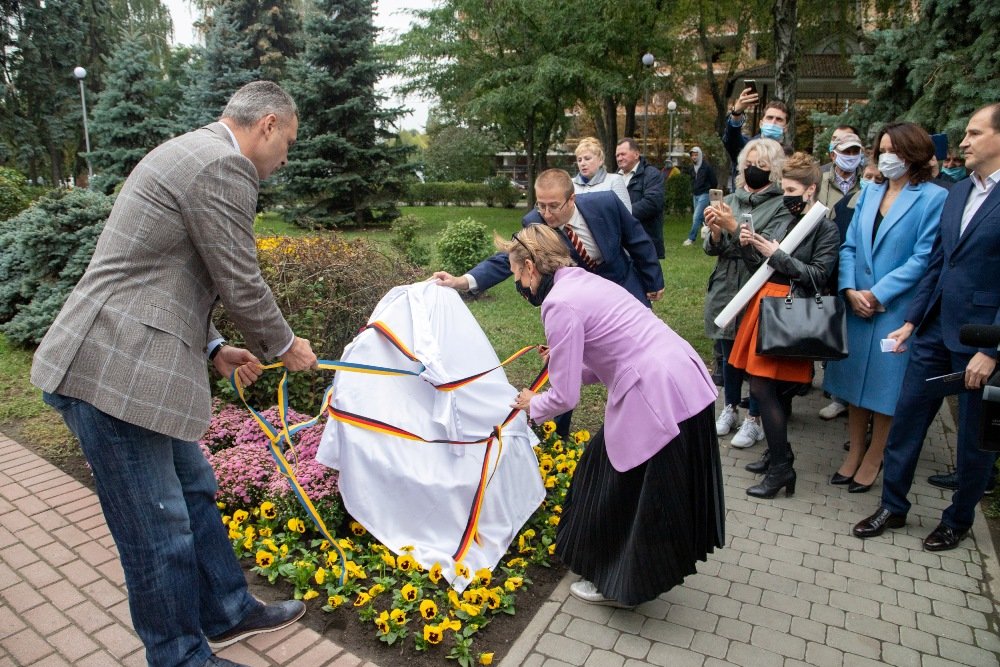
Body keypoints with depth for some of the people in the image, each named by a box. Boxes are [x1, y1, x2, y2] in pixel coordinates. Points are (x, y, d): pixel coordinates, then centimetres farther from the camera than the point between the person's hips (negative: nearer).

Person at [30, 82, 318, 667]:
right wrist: (284, 346, 5)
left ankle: (227, 613, 37)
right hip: (115, 374, -11)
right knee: (159, 531, 4)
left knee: (195, 492, 20)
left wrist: (214, 348, 19)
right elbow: (241, 284, -13)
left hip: (132, 362, 11)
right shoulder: (223, 165, -14)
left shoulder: (192, 155, 20)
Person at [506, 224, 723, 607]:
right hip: (689, 381, 10)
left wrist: (532, 406, 9)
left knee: (624, 491, 11)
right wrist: (565, 360, 20)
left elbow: (565, 396, -11)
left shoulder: (559, 304, -13)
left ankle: (617, 585, 33)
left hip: (658, 399, -10)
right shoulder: (584, 281, 15)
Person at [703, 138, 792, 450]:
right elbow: (713, 249, 6)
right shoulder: (731, 200, 7)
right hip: (726, 288, 5)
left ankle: (755, 419, 20)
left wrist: (734, 227, -23)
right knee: (729, 353, 15)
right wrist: (715, 232, -15)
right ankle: (730, 409, 32)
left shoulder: (781, 205, -7)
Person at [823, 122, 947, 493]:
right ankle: (854, 453, 27)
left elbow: (923, 258, -13)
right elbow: (849, 245, 6)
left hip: (896, 310, -5)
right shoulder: (871, 191, 11)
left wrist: (878, 294, -17)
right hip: (856, 306, 5)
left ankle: (873, 460, 21)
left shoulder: (934, 198, -7)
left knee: (885, 387, 4)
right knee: (855, 379, 13)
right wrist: (850, 290, -7)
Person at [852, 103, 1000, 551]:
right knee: (906, 418, 11)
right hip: (935, 330, 6)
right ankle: (893, 506, 27)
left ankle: (959, 520, 32)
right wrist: (912, 320, 9)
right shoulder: (957, 193, 9)